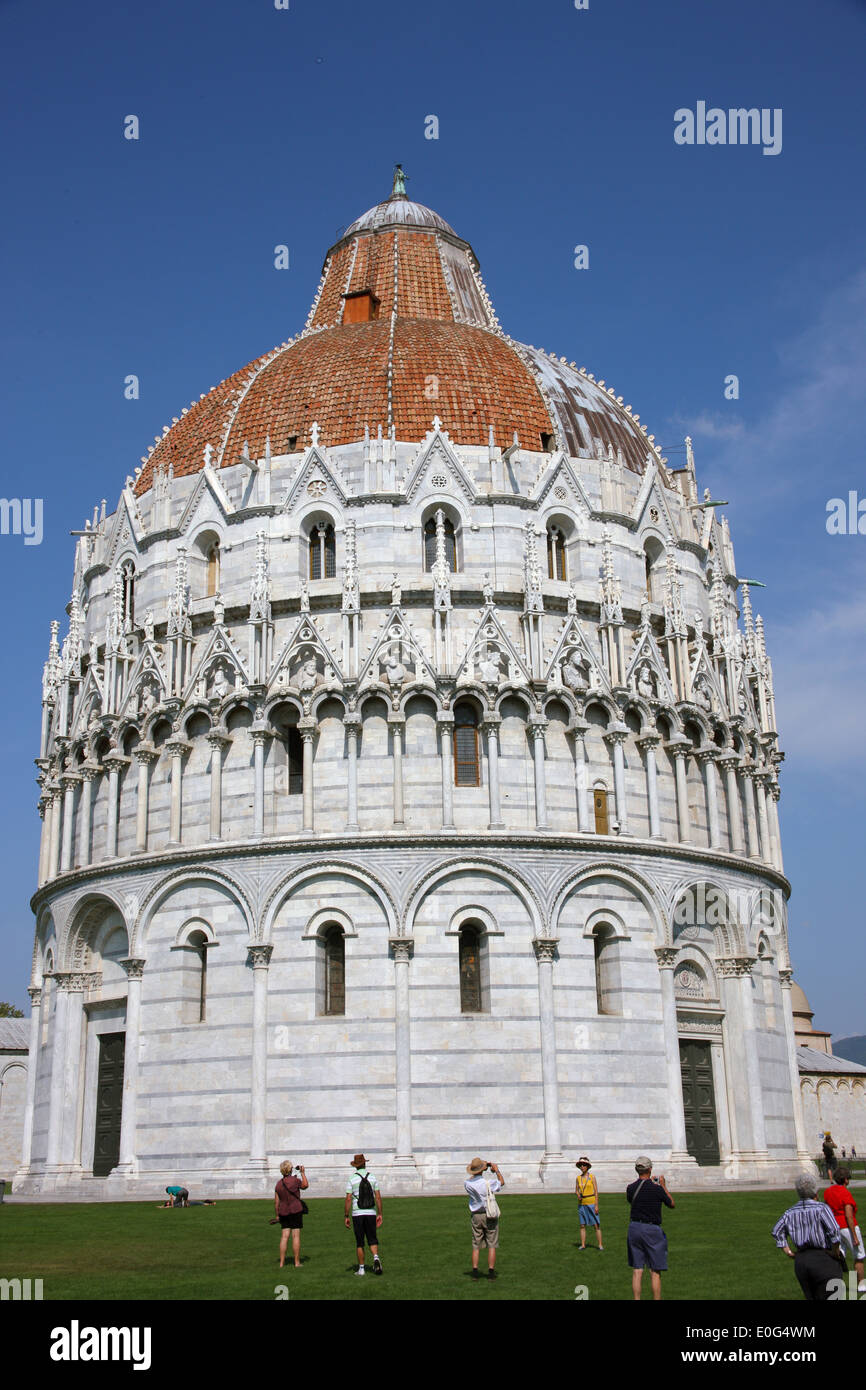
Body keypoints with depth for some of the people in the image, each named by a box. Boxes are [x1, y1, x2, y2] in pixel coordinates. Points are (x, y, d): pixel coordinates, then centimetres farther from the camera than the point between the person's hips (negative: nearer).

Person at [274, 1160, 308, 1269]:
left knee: (284, 1237, 6)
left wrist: (277, 1215, 14)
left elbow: (276, 1202, 5)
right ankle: (297, 1263, 3)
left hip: (283, 1212, 4)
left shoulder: (278, 1184, 3)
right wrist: (302, 1173, 16)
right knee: (296, 1236, 0)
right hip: (296, 1211, -4)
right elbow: (305, 1186, 10)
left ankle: (282, 1263, 6)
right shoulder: (295, 1181, -10)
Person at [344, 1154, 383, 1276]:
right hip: (371, 1213, 1)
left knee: (360, 1243, 8)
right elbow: (378, 1197, 0)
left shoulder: (352, 1180, -3)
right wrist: (380, 1214, 5)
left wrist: (346, 1217, -2)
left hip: (357, 1214, -1)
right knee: (372, 1240, 7)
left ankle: (361, 1268, 10)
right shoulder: (372, 1178, 3)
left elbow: (348, 1199, -8)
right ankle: (376, 1258, -19)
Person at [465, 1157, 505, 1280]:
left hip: (476, 1216, 3)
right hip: (489, 1216, -3)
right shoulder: (488, 1183, -18)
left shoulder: (467, 1184, -8)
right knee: (492, 1245, 5)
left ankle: (475, 1272, 6)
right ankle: (491, 1272, 3)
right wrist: (497, 1170, 17)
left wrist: (483, 1169, 23)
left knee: (476, 1246, 10)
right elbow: (502, 1182, 3)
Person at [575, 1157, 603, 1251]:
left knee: (596, 1225, -4)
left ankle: (600, 1245, 0)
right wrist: (578, 1195, -13)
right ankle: (583, 1245, 9)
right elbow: (576, 1191, 11)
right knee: (582, 1225, 5)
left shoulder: (592, 1177, -5)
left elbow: (596, 1192, -6)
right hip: (581, 1204, 4)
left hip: (591, 1203, -4)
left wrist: (596, 1205, -11)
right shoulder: (578, 1178, 6)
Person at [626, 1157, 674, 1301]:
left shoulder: (631, 1188, -2)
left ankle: (636, 1299, 7)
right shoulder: (656, 1189, -13)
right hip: (652, 1230, -4)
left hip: (634, 1228, 4)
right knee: (655, 1272, 4)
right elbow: (672, 1204, 3)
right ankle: (656, 1299, 5)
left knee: (637, 1271, 8)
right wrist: (664, 1186, 14)